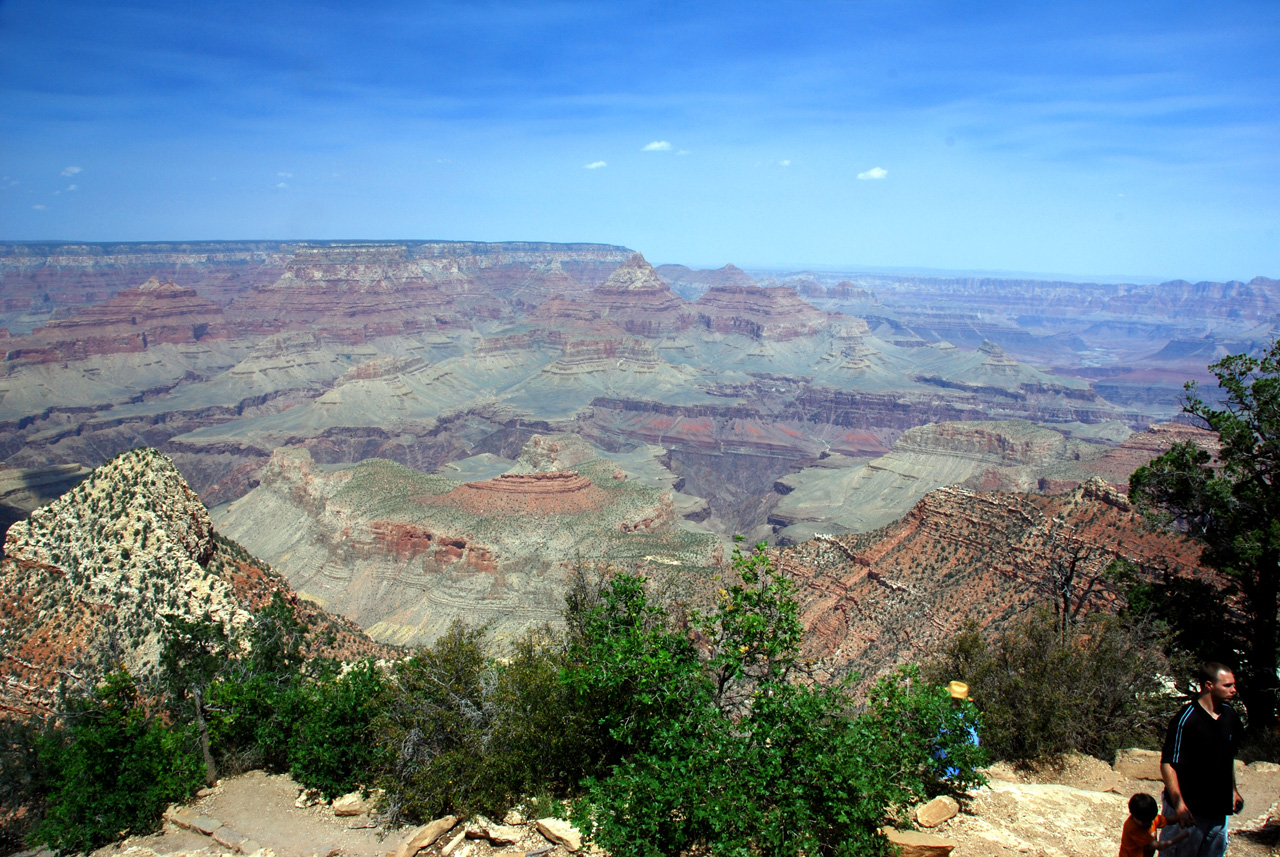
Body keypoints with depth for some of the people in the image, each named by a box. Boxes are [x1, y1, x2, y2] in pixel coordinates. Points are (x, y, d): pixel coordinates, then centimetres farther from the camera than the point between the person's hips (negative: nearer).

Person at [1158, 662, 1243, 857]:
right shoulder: (1186, 719, -18)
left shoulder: (1230, 715, 4)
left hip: (1218, 810, 7)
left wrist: (1233, 790, 21)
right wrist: (1179, 804, -23)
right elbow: (1168, 764, -18)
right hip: (1188, 810, -7)